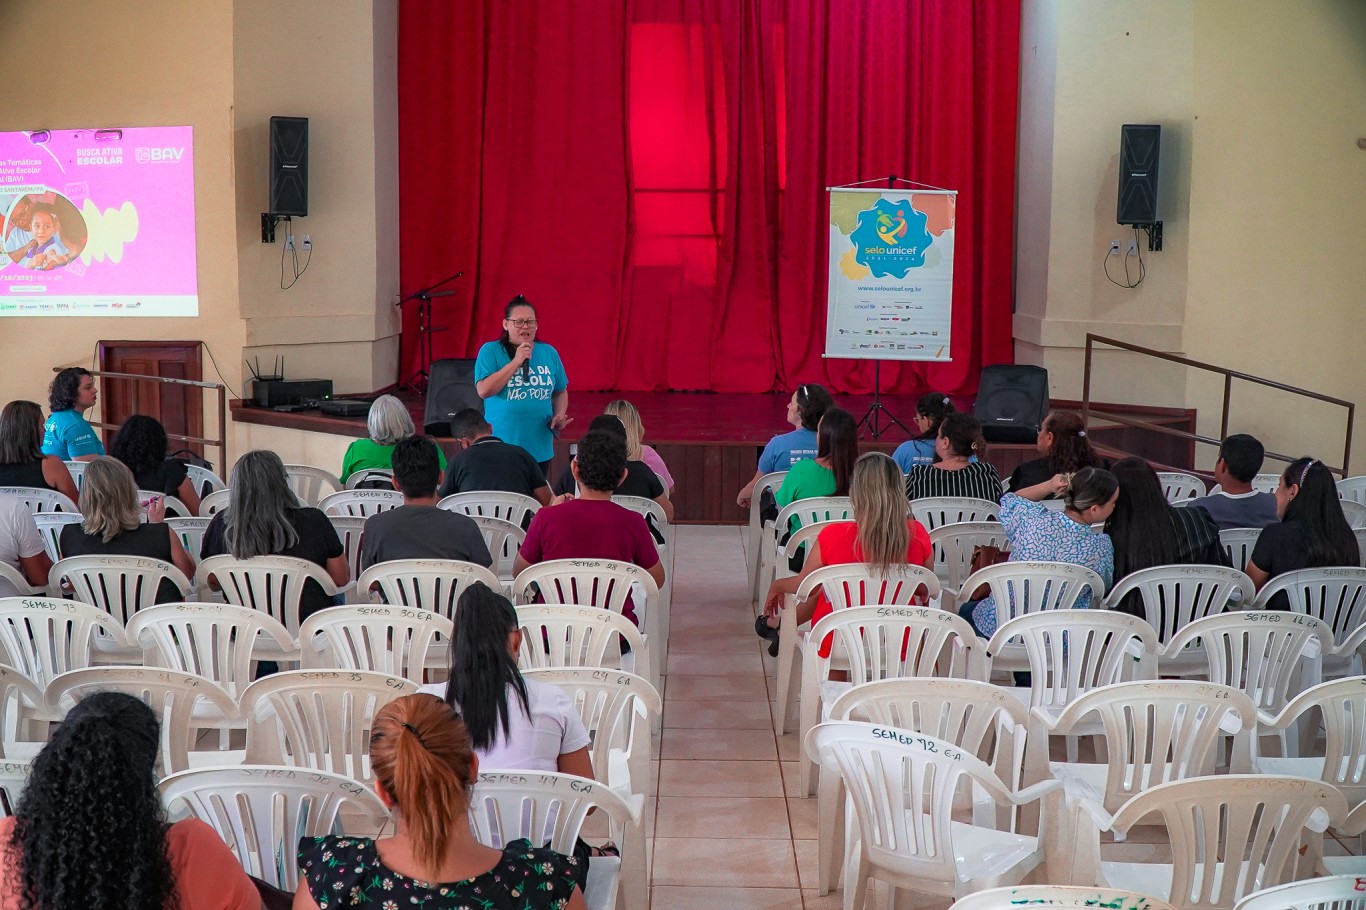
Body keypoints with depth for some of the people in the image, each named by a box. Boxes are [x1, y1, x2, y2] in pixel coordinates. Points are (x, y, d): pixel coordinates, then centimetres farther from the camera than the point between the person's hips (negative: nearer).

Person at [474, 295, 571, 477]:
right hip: (501, 448, -4)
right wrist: (516, 362, -17)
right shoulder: (490, 351, -3)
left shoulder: (549, 353, 8)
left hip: (540, 447, 4)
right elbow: (484, 390, -15)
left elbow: (560, 392, 17)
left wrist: (559, 415, -3)